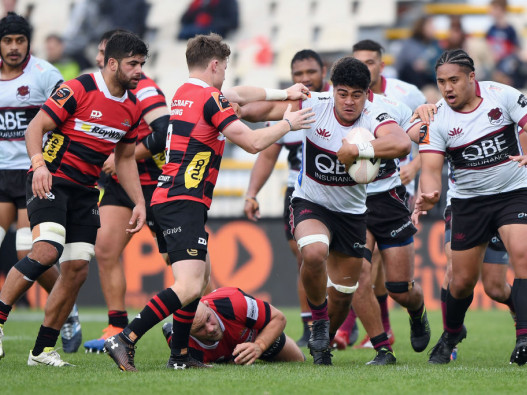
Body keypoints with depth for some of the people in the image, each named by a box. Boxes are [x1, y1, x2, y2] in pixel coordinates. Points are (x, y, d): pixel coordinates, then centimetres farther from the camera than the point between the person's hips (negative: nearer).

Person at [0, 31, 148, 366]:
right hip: (52, 182, -7)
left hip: (86, 191, 7)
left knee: (77, 269, -2)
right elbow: (36, 127, -13)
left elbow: (125, 158, 19)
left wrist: (139, 203, 11)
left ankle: (43, 350, 6)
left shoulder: (132, 107, 8)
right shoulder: (79, 89, -13)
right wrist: (39, 163, -30)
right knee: (47, 250, -27)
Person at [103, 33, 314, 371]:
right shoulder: (210, 99, -11)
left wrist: (284, 93, 40)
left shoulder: (185, 93, 18)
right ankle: (125, 340, -25)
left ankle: (181, 355, 20)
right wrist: (288, 124, 6)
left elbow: (241, 95, 34)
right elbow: (253, 142, -10)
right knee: (189, 286, -18)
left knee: (202, 276, 21)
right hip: (184, 203, -10)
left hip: (167, 200, 10)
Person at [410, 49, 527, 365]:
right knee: (463, 280, 5)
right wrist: (430, 194, -37)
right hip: (469, 202, 1)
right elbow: (431, 167, -14)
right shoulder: (437, 120, -9)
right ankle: (452, 334, 34)